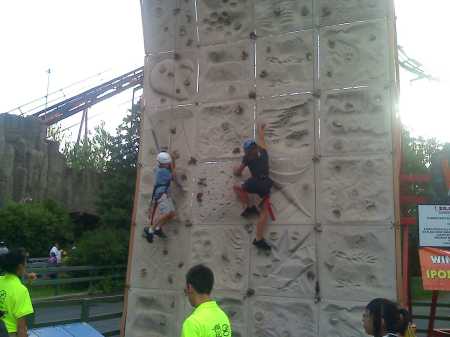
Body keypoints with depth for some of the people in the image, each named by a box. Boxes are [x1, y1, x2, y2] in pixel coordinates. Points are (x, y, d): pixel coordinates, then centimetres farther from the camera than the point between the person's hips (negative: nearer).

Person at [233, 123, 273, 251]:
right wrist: (261, 130, 56)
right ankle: (259, 239, -4)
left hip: (255, 183, -3)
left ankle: (249, 207, 10)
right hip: (266, 184, 3)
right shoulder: (263, 153, 20)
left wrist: (236, 171, 41)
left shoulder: (248, 158, 10)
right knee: (265, 212, 4)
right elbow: (261, 141, 40)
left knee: (237, 187, 26)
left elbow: (238, 173, 18)